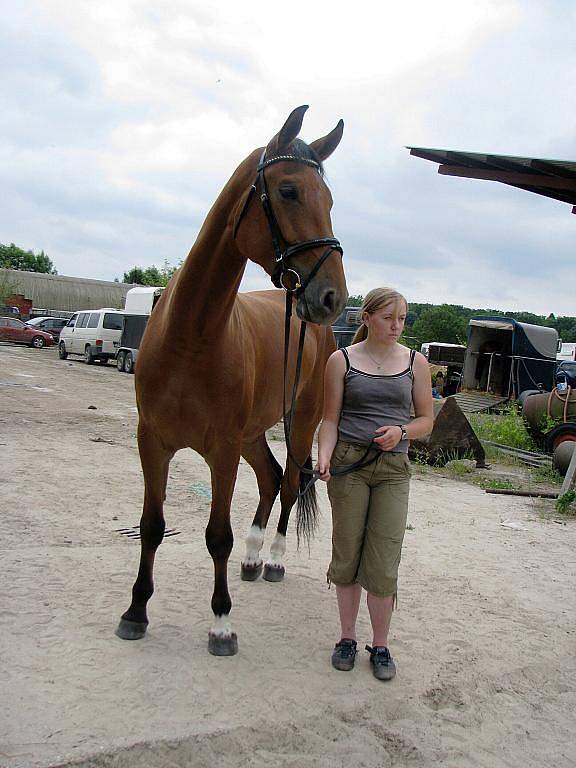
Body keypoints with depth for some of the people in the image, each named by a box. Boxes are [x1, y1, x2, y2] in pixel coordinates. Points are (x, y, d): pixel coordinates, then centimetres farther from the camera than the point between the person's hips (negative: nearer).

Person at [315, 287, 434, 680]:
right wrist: (324, 456, -17)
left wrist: (401, 431, -12)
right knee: (347, 555, 8)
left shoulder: (416, 362, 4)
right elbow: (331, 419, 0)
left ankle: (381, 645, 18)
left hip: (393, 469, 1)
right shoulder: (342, 360, 1)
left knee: (384, 562, 1)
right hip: (348, 465, 0)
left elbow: (427, 419, 9)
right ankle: (348, 637, 25)